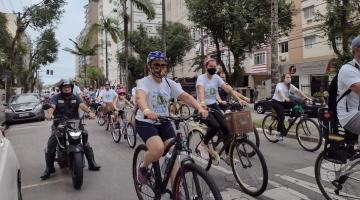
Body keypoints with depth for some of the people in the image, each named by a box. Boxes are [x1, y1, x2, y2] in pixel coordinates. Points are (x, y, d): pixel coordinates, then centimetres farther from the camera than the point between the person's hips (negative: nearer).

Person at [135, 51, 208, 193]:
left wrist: (200, 108, -31)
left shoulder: (169, 83, 0)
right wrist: (147, 111, -59)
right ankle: (143, 167, 5)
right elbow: (140, 97, -36)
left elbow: (185, 96, -12)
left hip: (164, 123, 5)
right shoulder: (144, 82, -14)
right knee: (158, 148, -29)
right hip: (145, 123, -5)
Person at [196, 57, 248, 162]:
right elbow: (201, 90, -33)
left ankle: (228, 155, 5)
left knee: (226, 127, -10)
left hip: (213, 106, 5)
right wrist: (202, 102, -53)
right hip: (203, 107, -5)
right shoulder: (201, 78, -11)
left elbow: (228, 89, -6)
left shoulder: (216, 78, 4)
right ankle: (203, 145, -2)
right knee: (215, 126, -29)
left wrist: (239, 99, -20)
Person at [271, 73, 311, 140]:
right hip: (276, 102, -6)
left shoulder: (290, 86, 2)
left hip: (283, 102, 6)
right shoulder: (279, 85, -17)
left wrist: (306, 97, -23)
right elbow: (280, 91, -37)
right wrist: (285, 98, -56)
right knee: (282, 116, -22)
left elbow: (298, 91, -10)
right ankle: (280, 132, -6)